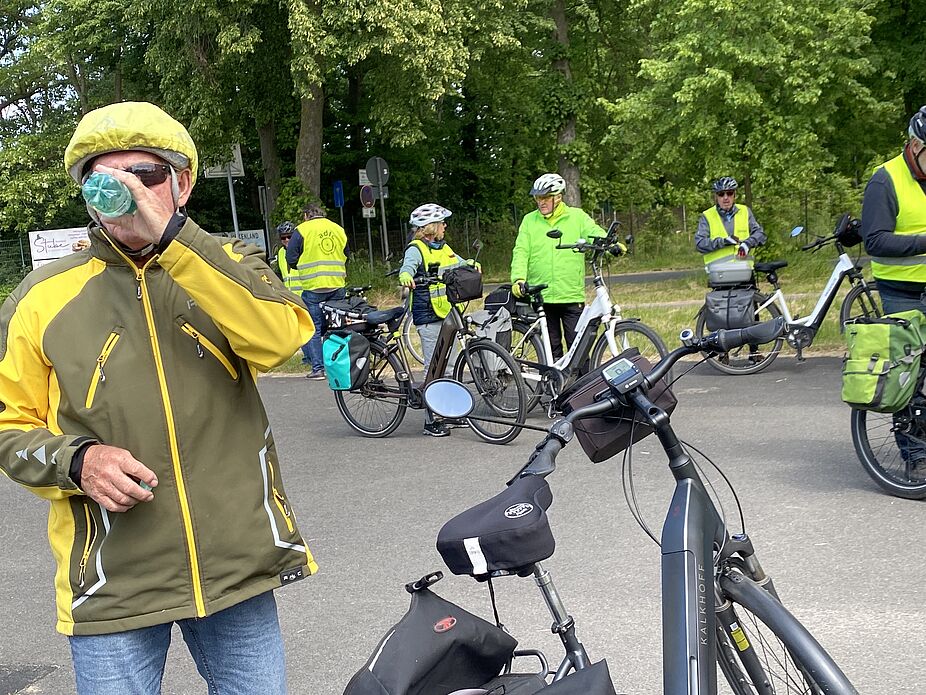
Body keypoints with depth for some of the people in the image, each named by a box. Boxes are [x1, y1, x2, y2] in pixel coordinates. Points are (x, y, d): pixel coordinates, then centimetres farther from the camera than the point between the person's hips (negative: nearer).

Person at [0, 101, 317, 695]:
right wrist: (75, 461, -14)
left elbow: (282, 335, -20)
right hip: (112, 585, 0)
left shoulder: (228, 268, 1)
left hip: (240, 564, 1)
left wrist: (168, 234, -25)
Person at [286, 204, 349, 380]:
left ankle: (318, 368, -1)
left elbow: (291, 259, -2)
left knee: (314, 329, 3)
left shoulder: (302, 230, -2)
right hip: (337, 286, 4)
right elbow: (347, 256, 19)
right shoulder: (338, 229, 12)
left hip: (313, 287, -4)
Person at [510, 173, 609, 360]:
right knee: (550, 348, 9)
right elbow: (521, 252, 3)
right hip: (540, 297, 2)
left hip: (572, 296, -2)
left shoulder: (578, 217, 6)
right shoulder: (529, 220, 10)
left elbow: (595, 234, -8)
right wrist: (519, 278, -14)